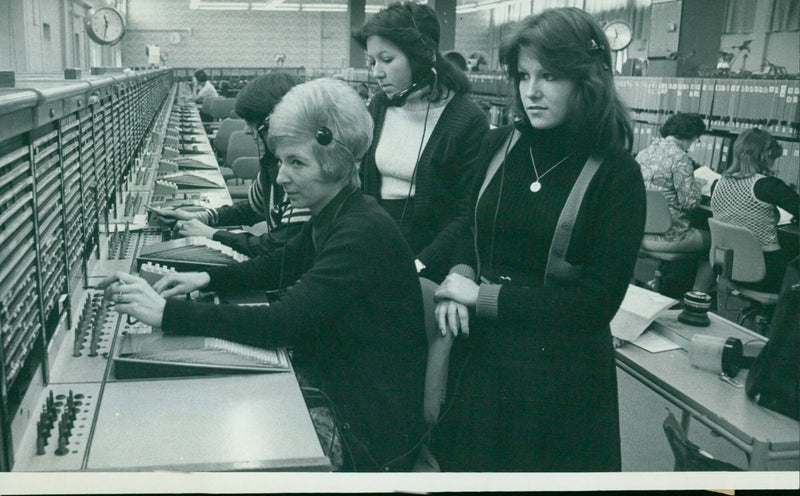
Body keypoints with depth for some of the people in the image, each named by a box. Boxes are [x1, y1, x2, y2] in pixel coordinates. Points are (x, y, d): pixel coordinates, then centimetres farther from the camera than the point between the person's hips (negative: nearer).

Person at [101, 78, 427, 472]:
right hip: (337, 388, 8)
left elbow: (281, 323, -31)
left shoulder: (363, 232, -27)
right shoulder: (331, 215, 2)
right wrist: (207, 280, 1)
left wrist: (167, 313, -28)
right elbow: (282, 265, 17)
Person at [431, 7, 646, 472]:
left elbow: (597, 303, -14)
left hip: (559, 375, -3)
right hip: (479, 358, 4)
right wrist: (459, 276, -10)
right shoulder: (498, 146, 0)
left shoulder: (617, 176, -11)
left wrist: (483, 296, -17)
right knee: (465, 465, 16)